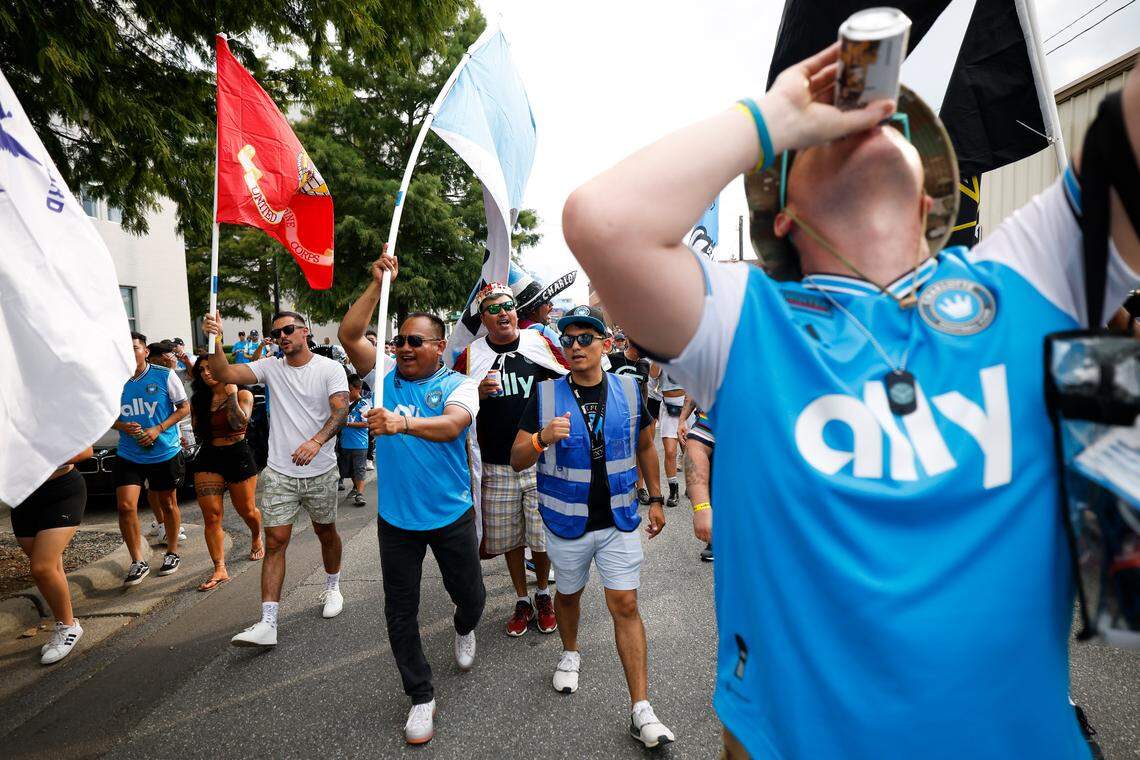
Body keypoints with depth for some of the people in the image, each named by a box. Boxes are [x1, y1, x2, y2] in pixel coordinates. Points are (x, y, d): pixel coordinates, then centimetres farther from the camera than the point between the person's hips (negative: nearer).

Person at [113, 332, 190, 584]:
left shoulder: (164, 376, -8)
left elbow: (184, 407, -4)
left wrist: (158, 429, -17)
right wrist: (123, 426, -12)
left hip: (166, 452, -2)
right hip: (129, 456, 2)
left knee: (168, 504, 12)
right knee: (125, 506, -9)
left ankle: (172, 553, 31)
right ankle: (138, 562, 6)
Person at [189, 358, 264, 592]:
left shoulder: (243, 394, -3)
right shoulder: (199, 400, 10)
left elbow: (239, 422, -20)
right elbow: (198, 433, 14)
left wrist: (231, 394, -18)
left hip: (238, 455, -3)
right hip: (208, 458, 4)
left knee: (246, 510, 10)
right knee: (211, 516, -6)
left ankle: (257, 538, 42)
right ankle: (220, 570, -4)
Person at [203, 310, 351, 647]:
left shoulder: (330, 369, -7)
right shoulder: (270, 367, 2)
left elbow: (341, 410, -20)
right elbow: (225, 374, -9)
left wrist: (317, 441, -36)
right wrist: (213, 340, -25)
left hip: (320, 471, -1)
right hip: (279, 472, 2)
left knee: (326, 532, 17)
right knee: (275, 542, -2)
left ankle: (332, 588, 42)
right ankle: (268, 623, 1)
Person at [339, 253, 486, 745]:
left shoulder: (457, 384, -10)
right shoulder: (386, 376, -1)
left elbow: (452, 425, -30)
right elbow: (348, 335, -11)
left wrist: (402, 422, -47)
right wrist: (379, 284, -15)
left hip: (450, 515, -2)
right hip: (395, 518, 2)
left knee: (469, 594, 16)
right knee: (400, 612, 10)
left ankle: (464, 630, 53)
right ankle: (421, 697, 29)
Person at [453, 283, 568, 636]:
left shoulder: (541, 344, 1)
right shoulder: (470, 355, 2)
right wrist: (479, 392, -13)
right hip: (496, 465, 1)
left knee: (543, 536, 7)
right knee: (509, 538, 12)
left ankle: (543, 594, 33)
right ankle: (522, 600, 32)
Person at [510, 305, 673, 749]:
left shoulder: (628, 391, -3)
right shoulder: (545, 396, -9)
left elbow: (645, 448, 10)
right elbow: (516, 461, -11)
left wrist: (656, 500, 10)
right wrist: (542, 439, -31)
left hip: (619, 519, 0)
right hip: (566, 523, 0)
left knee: (625, 605, 0)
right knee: (568, 594, 19)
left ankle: (641, 711, 8)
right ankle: (570, 654, 49)